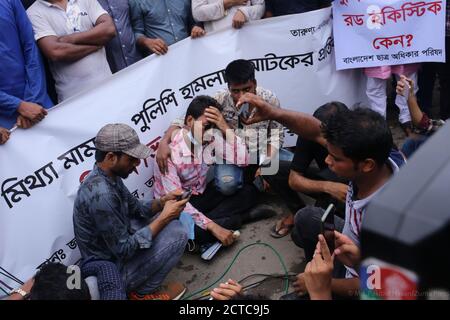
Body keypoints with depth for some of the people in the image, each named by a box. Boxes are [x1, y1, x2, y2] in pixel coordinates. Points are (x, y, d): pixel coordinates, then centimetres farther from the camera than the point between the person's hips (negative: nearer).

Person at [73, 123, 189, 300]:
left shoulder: (108, 176, -3)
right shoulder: (101, 194, -33)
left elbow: (136, 209, 11)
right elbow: (124, 250, -27)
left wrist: (163, 202, -8)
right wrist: (163, 218, -22)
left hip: (115, 248, 9)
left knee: (170, 222, 10)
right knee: (177, 234, -16)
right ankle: (143, 292, 2)